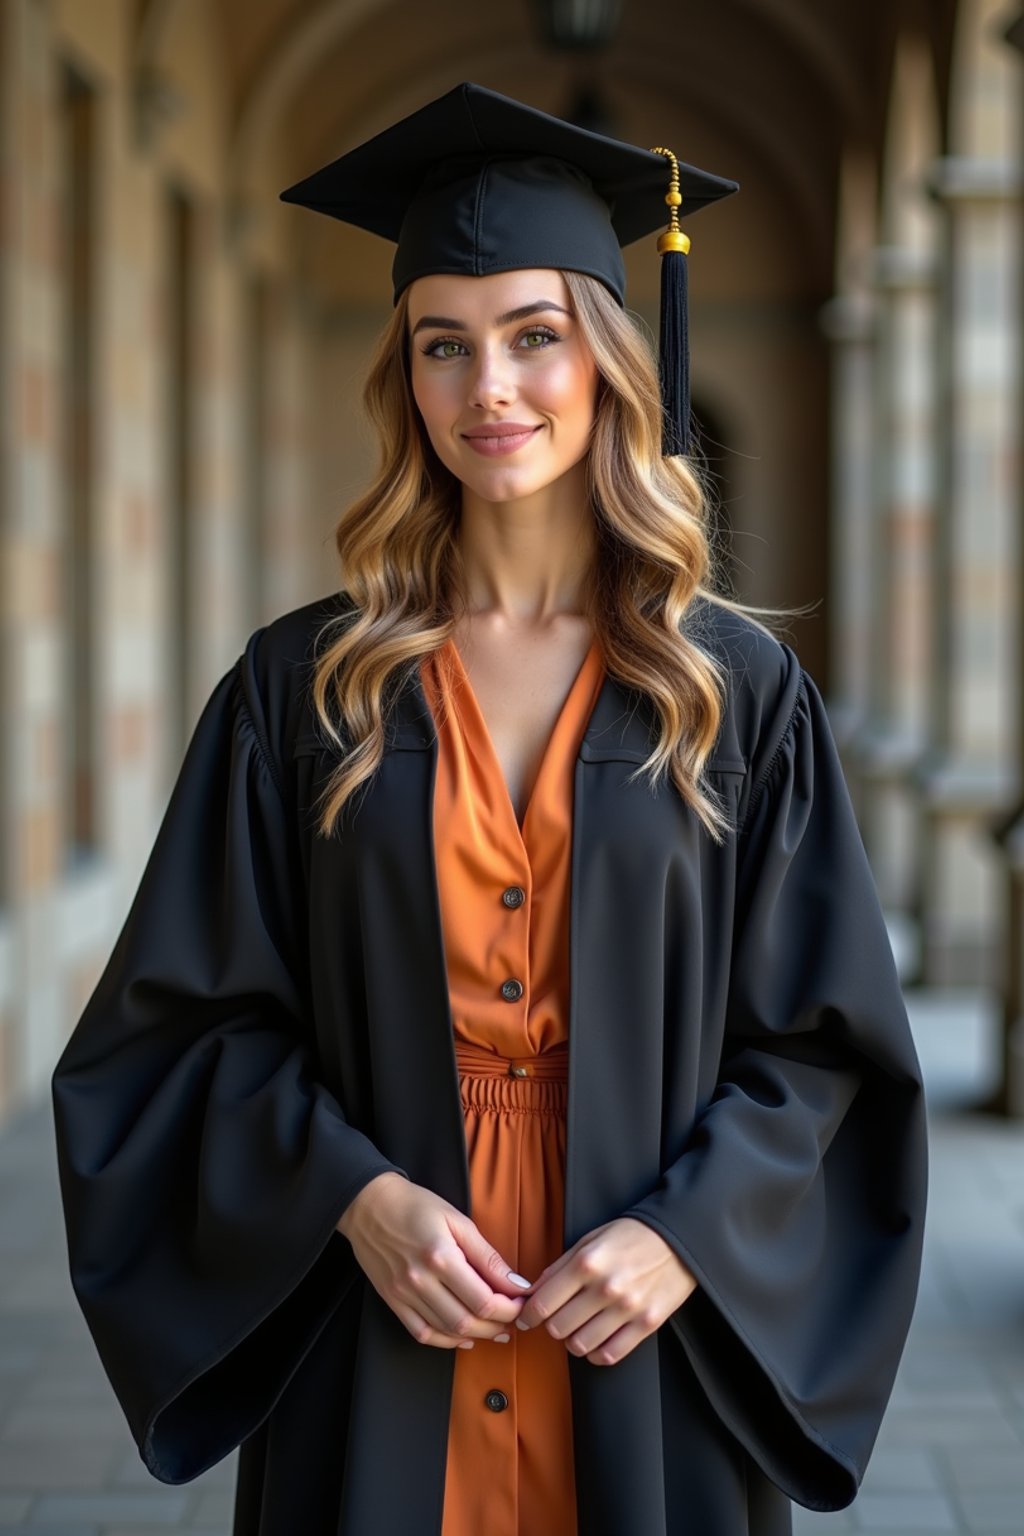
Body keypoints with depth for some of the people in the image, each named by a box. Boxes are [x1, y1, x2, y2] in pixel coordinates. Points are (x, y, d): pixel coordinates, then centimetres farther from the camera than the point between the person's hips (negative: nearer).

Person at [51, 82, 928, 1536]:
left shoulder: (742, 692, -1)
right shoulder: (302, 691, 0)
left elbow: (822, 1036, 0)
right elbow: (199, 1020, 0)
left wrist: (685, 1231, -13)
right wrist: (355, 1194, -15)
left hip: (650, 1358, 0)